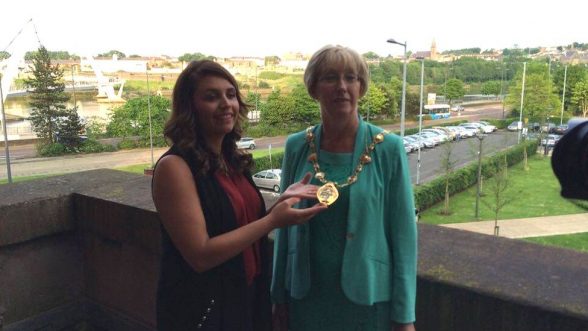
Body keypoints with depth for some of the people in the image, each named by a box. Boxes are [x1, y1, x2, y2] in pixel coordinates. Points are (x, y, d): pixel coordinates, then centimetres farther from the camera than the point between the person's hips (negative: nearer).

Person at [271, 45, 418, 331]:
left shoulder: (389, 149, -10)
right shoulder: (296, 147, -4)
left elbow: (403, 233, -7)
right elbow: (285, 226, 3)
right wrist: (279, 299, 5)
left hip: (368, 297, -2)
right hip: (305, 297, 2)